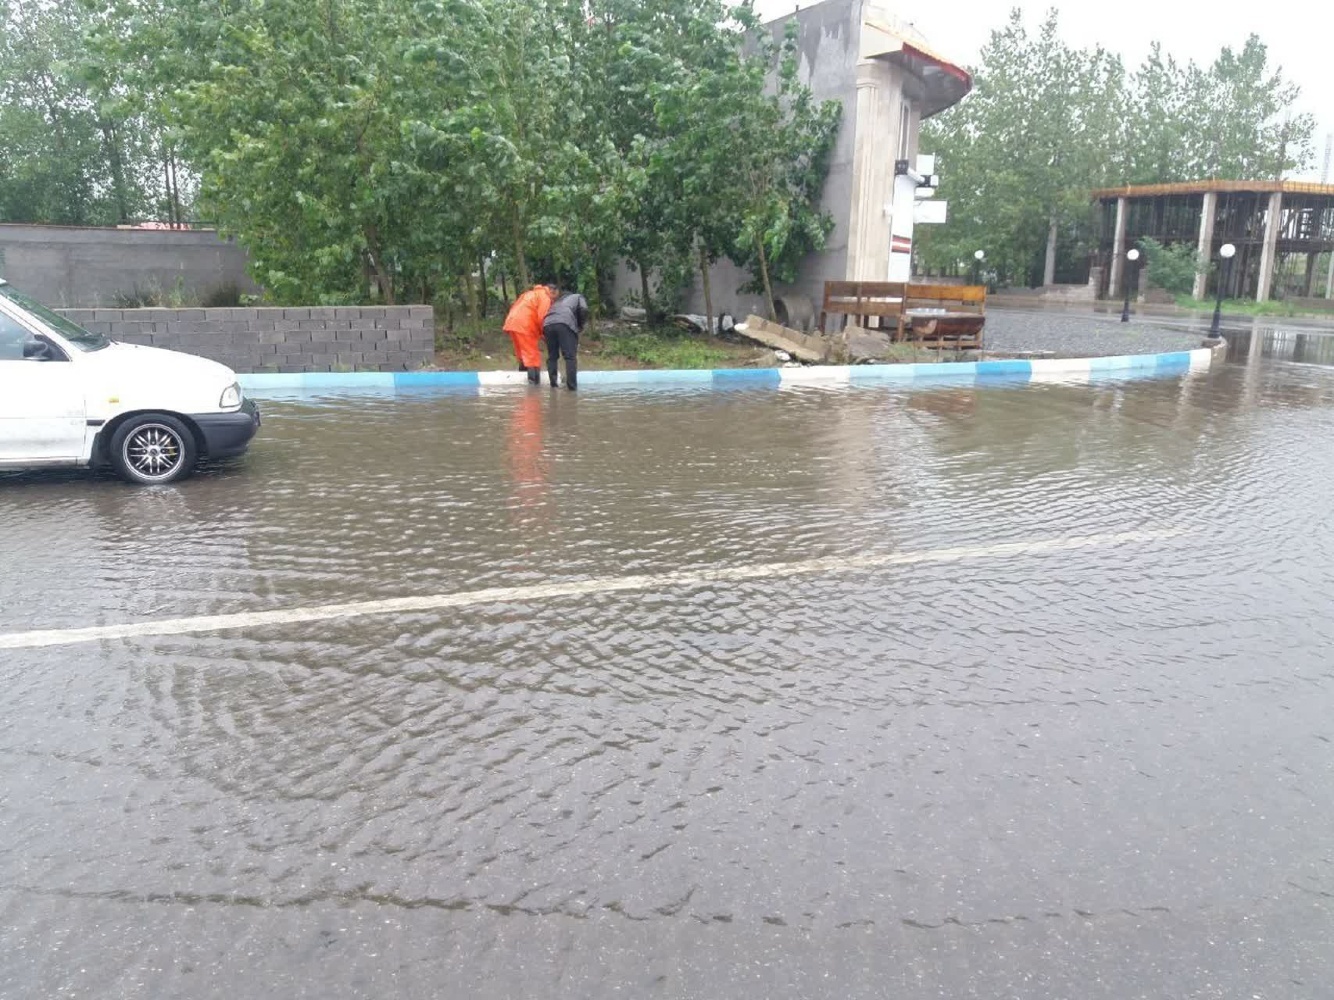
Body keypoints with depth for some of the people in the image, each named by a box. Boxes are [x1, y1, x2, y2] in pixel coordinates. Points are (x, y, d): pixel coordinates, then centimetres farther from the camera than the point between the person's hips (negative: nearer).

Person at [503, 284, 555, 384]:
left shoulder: (532, 293, 30)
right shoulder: (545, 296, 2)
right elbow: (542, 317, -10)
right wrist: (543, 333, 2)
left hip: (512, 322, 8)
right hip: (524, 325, -8)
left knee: (522, 350, 21)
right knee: (532, 352, -4)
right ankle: (534, 378, -9)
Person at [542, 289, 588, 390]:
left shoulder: (559, 299, 43)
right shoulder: (579, 297, 28)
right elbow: (583, 310, 8)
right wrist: (580, 326, 20)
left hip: (548, 324, 5)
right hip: (565, 323, -5)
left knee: (552, 356, 13)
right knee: (570, 356, -5)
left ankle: (553, 385, 8)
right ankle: (571, 385, -13)